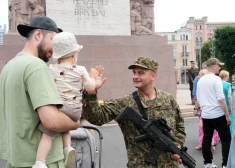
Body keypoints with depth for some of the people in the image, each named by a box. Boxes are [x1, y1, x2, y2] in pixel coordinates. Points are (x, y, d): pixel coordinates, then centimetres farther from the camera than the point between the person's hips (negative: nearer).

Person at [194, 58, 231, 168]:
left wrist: (196, 108, 34)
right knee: (226, 139, 5)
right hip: (218, 115, -6)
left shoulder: (200, 80, 9)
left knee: (207, 139, 13)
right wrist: (227, 115, -13)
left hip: (205, 115, 6)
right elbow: (220, 99, -17)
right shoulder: (216, 79, -12)